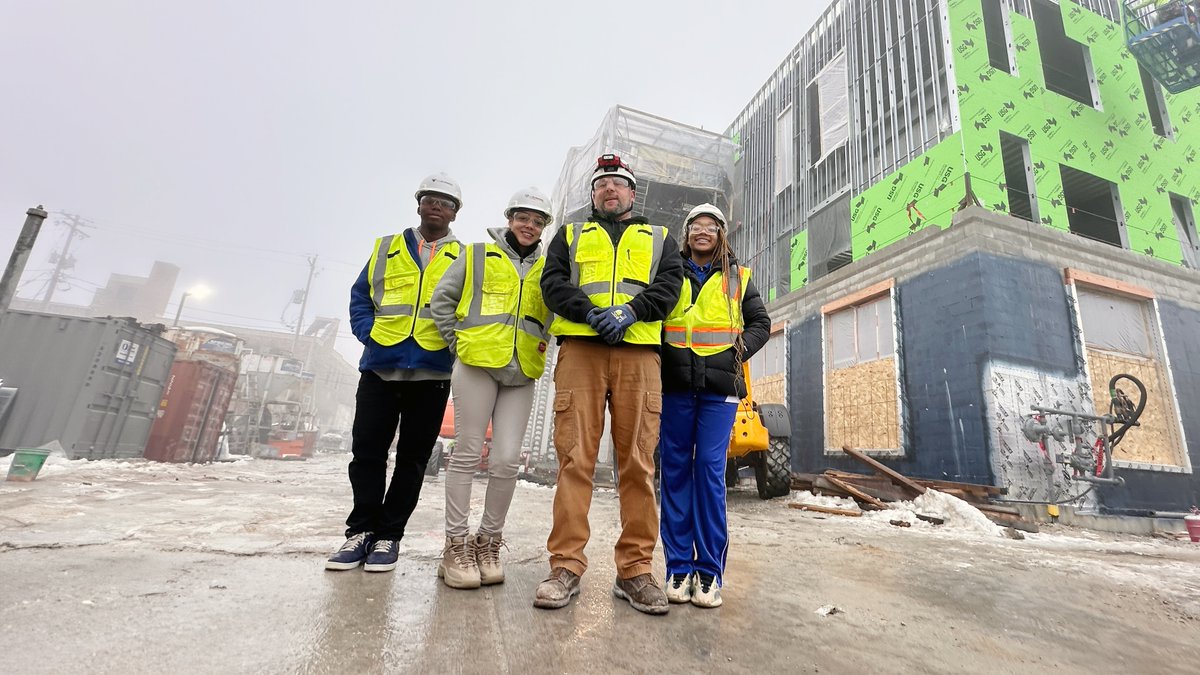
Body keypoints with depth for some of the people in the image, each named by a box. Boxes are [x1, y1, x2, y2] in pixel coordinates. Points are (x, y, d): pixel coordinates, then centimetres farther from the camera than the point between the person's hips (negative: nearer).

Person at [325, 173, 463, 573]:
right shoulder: (386, 248, 16)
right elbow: (360, 297, 14)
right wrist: (368, 333, -1)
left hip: (432, 372, -1)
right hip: (380, 366, 2)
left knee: (412, 457, 5)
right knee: (367, 450, 4)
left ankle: (389, 534, 18)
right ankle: (362, 529, 20)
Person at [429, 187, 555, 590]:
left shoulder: (548, 269, 16)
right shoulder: (478, 255, 9)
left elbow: (555, 316, 24)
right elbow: (441, 300, 9)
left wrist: (539, 346, 10)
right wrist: (457, 341, 3)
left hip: (521, 375, 2)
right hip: (477, 365, -2)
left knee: (506, 461, -2)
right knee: (468, 454, 0)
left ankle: (488, 542, 16)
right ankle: (456, 546, 12)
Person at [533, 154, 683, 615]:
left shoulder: (660, 238, 25)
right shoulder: (570, 235, 25)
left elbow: (669, 286, 8)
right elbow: (553, 282, 8)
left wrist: (629, 311, -11)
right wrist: (590, 313, -11)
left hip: (639, 354, 1)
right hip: (579, 351, 0)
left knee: (638, 464, -2)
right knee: (575, 459, -5)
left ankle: (635, 571, 9)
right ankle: (566, 568, 5)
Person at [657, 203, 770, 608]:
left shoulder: (738, 276, 15)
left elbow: (760, 324, 16)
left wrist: (738, 351, -1)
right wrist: (659, 353, -1)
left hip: (719, 386, 0)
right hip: (675, 385, 1)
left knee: (710, 469, -5)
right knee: (675, 469, 2)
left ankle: (709, 571, 7)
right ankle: (679, 567, 12)